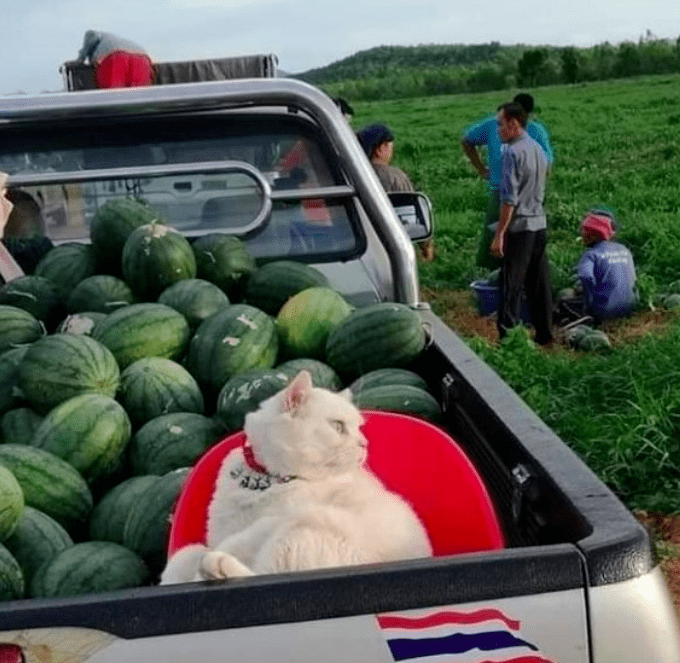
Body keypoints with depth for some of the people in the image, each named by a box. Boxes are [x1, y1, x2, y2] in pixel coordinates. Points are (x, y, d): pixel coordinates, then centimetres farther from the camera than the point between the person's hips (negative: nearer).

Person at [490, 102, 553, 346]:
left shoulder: (513, 152, -14)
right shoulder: (538, 149, 12)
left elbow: (509, 198, -18)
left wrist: (499, 235, -16)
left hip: (519, 227, -8)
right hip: (539, 224, 8)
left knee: (511, 285, -5)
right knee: (539, 283, 14)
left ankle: (507, 337, -5)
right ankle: (544, 333, 20)